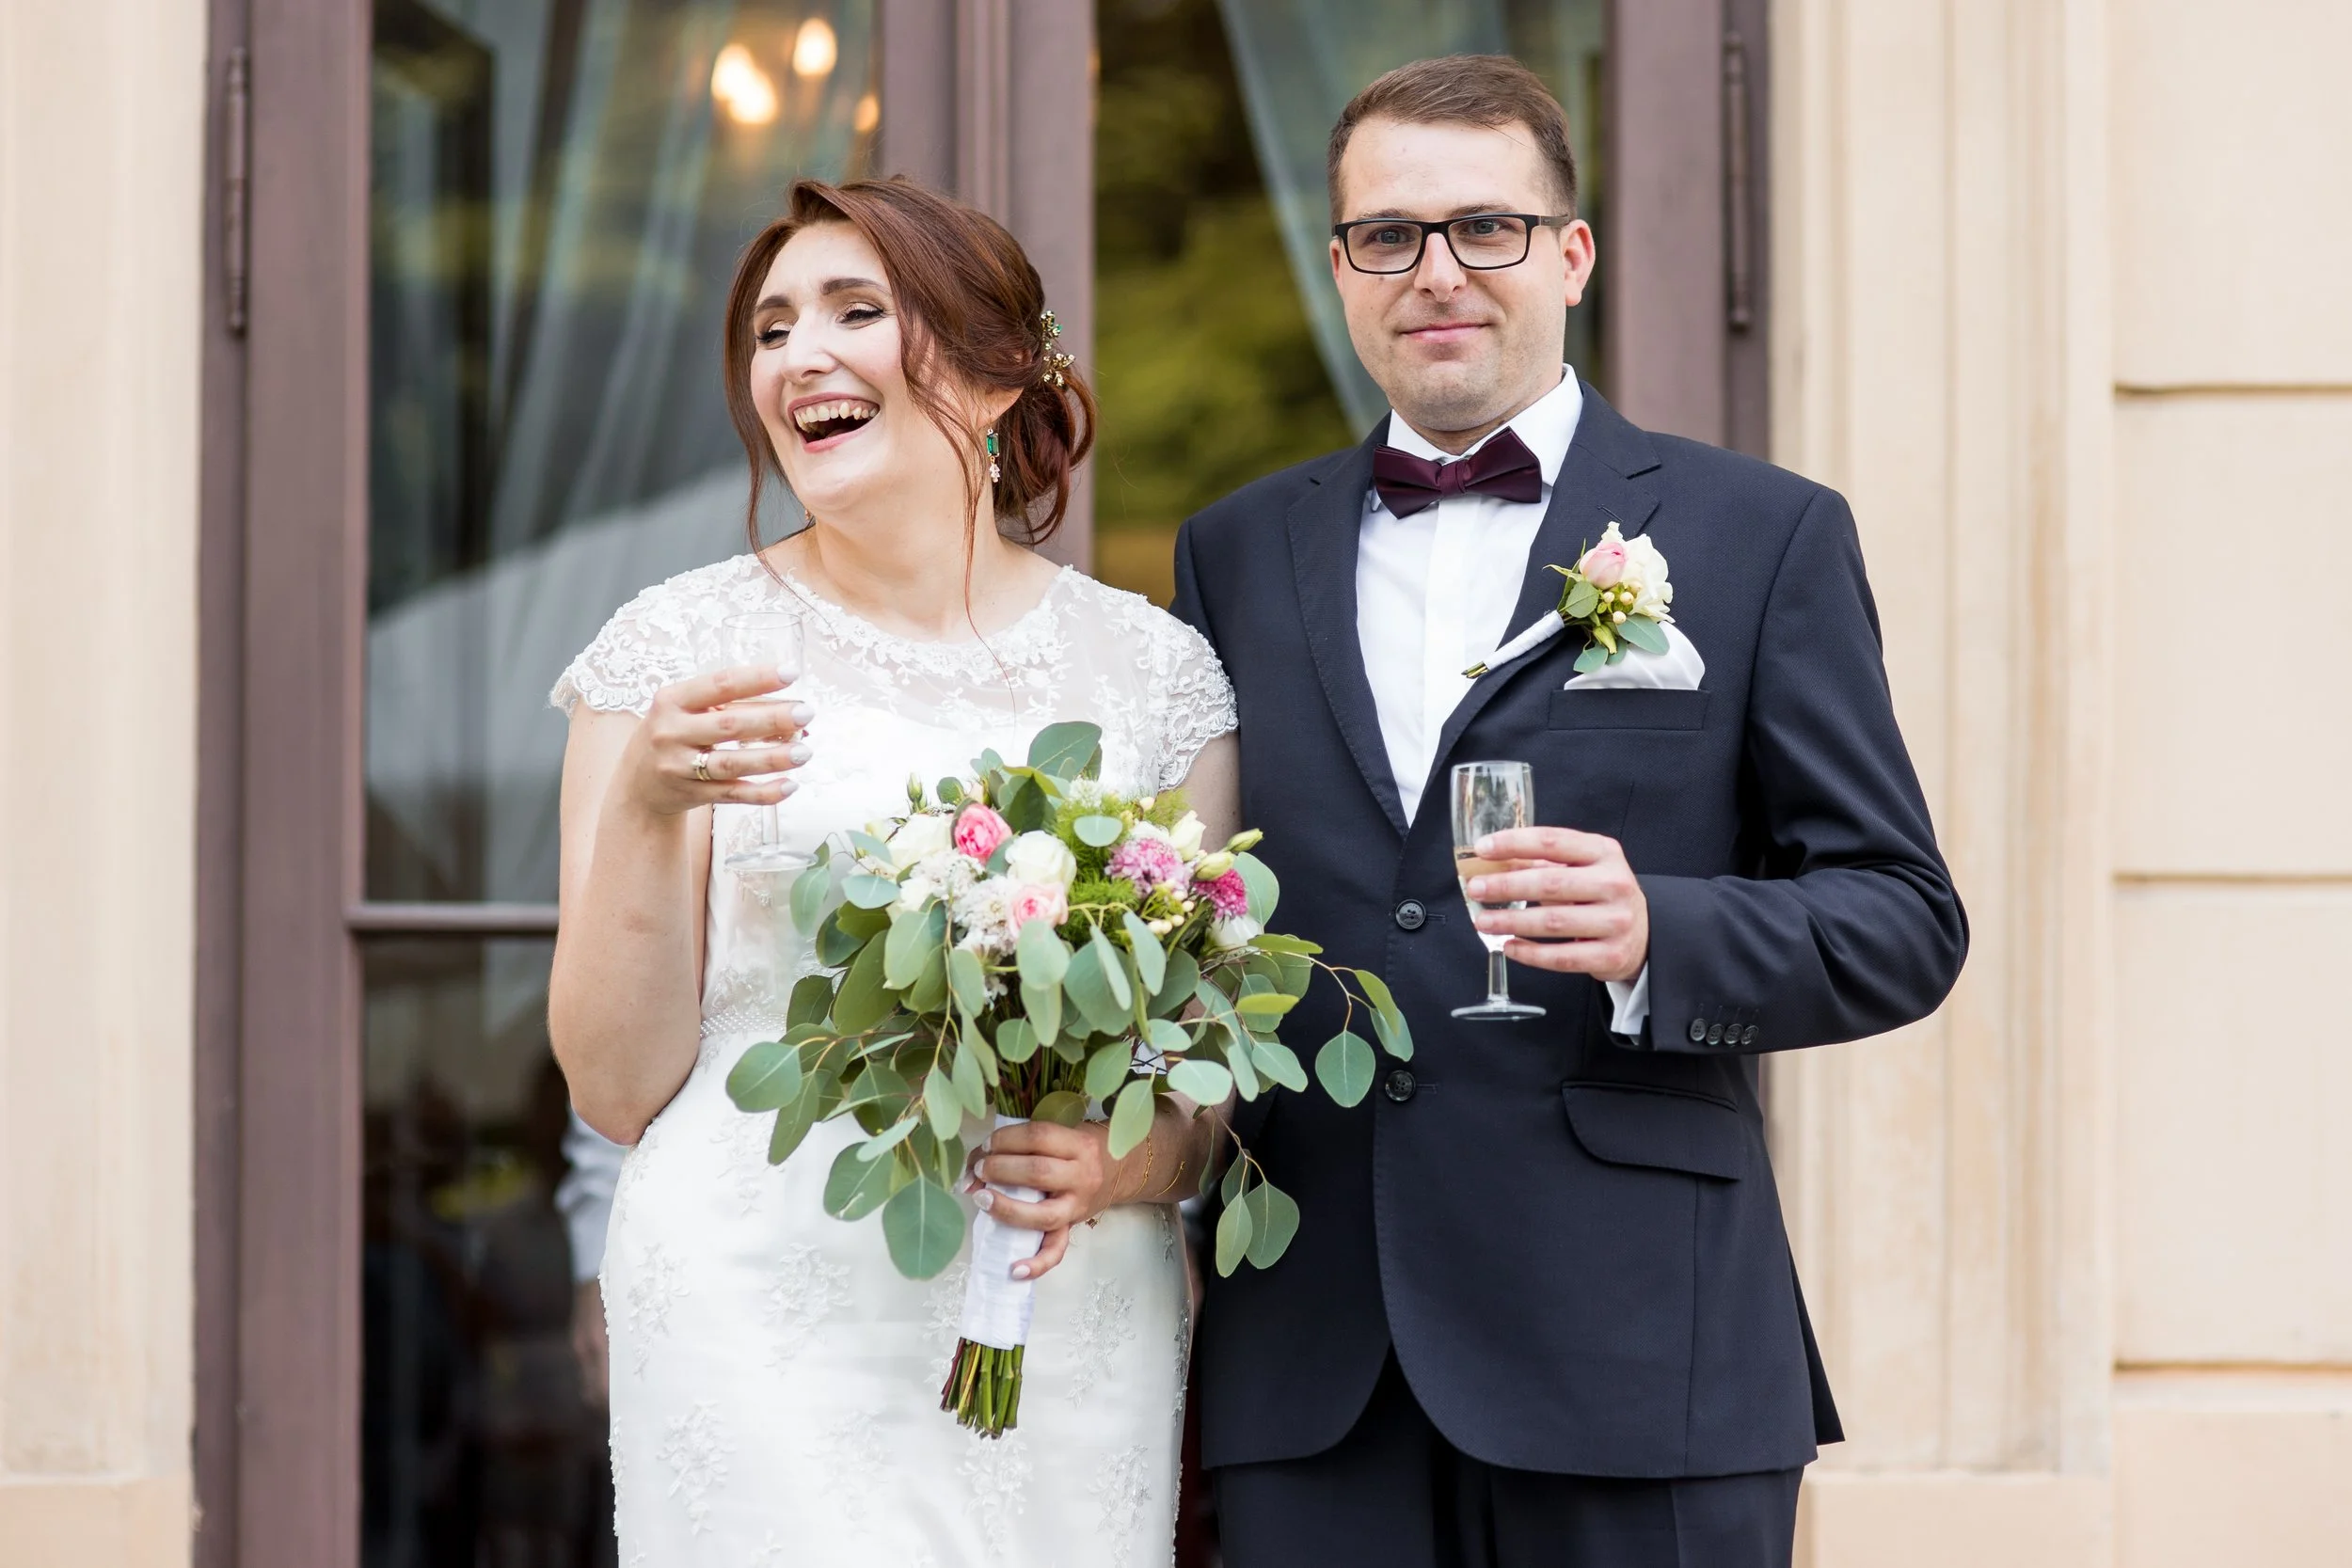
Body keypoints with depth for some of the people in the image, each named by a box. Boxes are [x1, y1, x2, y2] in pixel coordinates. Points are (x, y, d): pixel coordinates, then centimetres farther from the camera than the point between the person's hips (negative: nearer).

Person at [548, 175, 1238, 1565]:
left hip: (1071, 1332, 2)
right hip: (767, 1333, -2)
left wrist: (1128, 1159, -13)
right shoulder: (681, 648, 1)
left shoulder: (1154, 669, 5)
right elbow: (619, 1086, -1)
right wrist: (644, 808, -15)